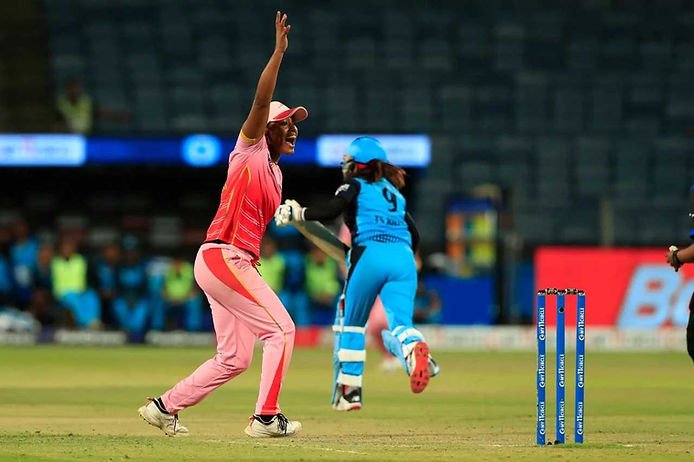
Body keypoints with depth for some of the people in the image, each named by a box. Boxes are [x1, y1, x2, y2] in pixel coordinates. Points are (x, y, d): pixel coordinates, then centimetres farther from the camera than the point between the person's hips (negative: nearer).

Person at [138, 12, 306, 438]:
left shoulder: (275, 173, 21)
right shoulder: (250, 152, -3)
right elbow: (262, 101, -18)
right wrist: (279, 51, -23)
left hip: (238, 262, 9)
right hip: (222, 257, -9)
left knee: (235, 358, 9)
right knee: (281, 328, -11)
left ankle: (165, 407, 16)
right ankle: (266, 418, -10)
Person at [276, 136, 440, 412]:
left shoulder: (355, 187, 12)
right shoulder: (394, 194, 30)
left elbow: (330, 211, -5)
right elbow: (413, 234, 28)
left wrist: (297, 213, 5)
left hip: (370, 255, -4)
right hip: (403, 258, 4)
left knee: (352, 324, 13)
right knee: (399, 323, -10)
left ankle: (349, 392, 11)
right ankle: (414, 348, -47)